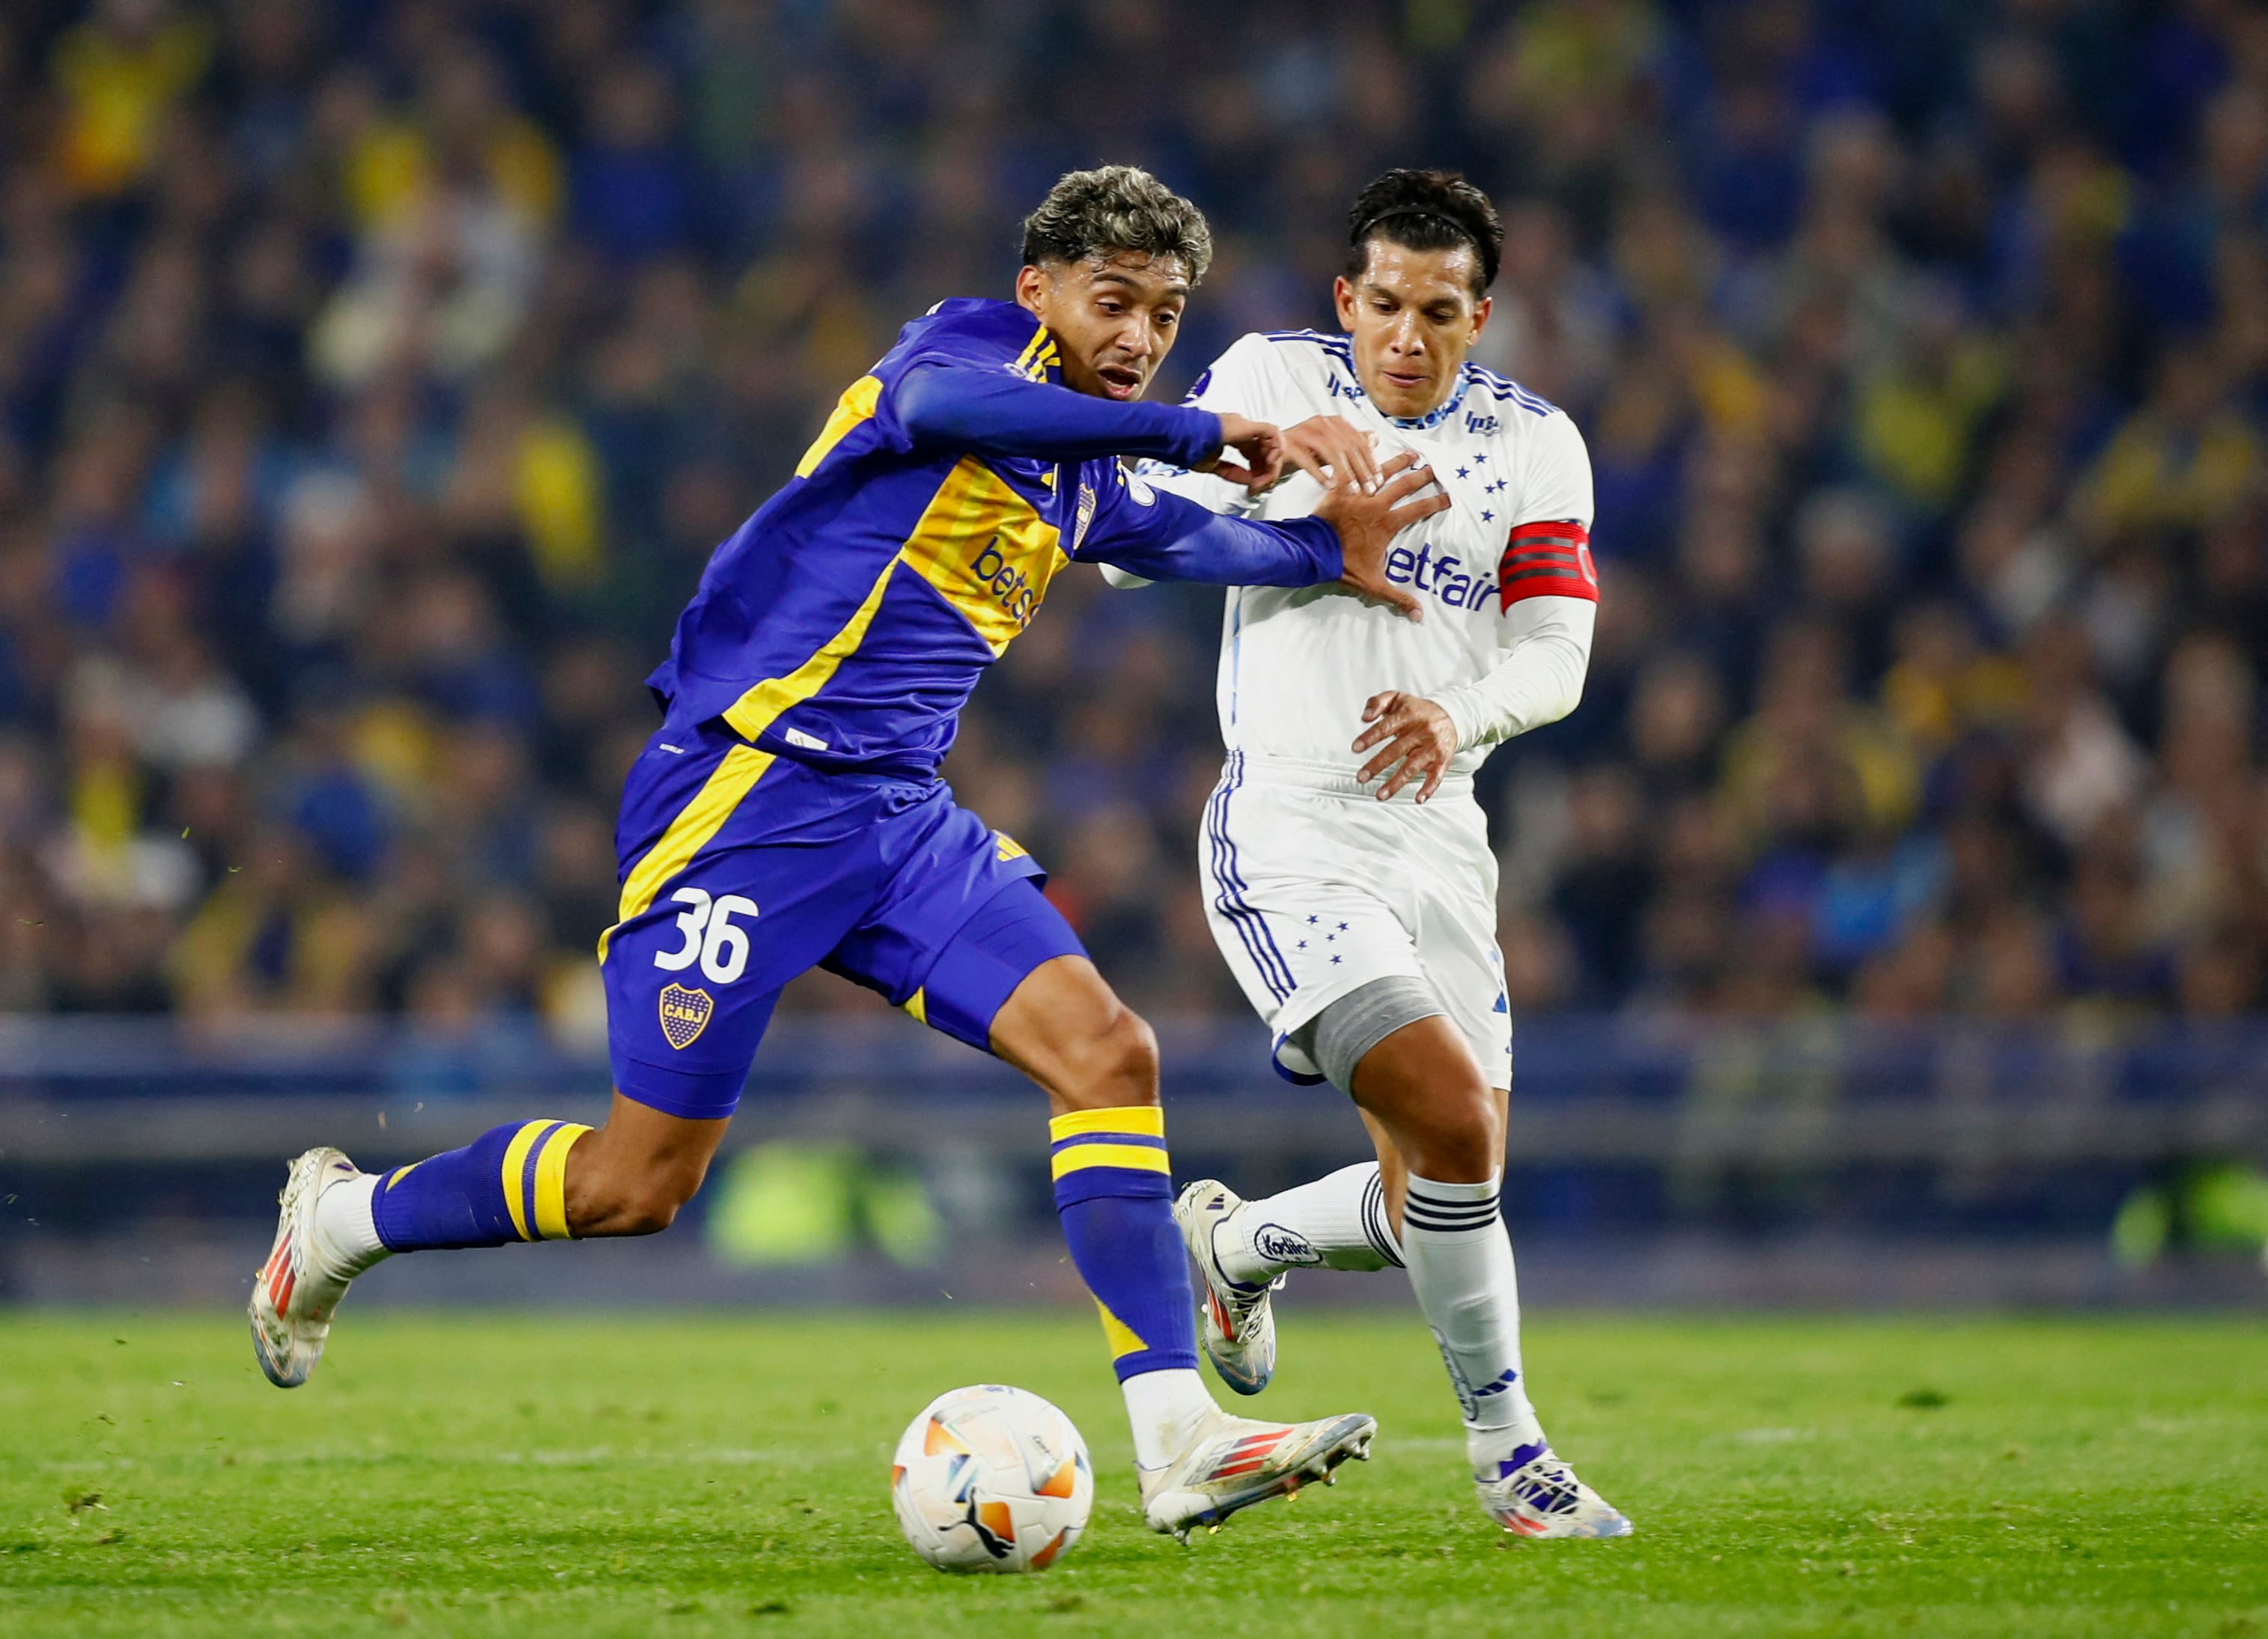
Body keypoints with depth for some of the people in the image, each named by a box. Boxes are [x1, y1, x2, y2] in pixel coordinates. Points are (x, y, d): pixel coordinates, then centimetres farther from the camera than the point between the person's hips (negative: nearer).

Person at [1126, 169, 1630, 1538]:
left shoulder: (1533, 444, 7)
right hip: (1291, 840, -5)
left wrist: (1460, 716, -22)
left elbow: (1556, 654, -1)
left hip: (1438, 841, 5)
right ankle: (1510, 1451, -6)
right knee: (1455, 1121, -21)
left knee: (1444, 1199, 5)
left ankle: (1237, 1241, 37)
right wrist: (1276, 442, -25)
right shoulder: (1272, 376, -1)